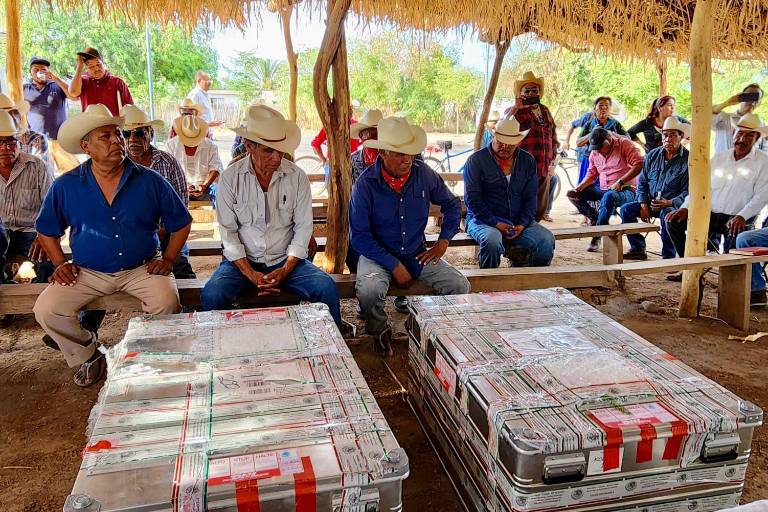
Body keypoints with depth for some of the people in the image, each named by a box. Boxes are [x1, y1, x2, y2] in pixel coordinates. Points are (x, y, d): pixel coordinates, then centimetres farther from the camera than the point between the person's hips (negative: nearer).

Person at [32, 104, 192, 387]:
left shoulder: (150, 181, -3)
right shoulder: (65, 186, 0)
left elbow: (181, 223, 6)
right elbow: (46, 230, 14)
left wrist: (167, 260, -2)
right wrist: (61, 264, 2)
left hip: (141, 269, -1)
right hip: (87, 272, 2)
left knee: (167, 302, -29)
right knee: (46, 310, -18)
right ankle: (87, 357, 11)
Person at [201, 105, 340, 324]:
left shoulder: (297, 177, -3)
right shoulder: (230, 178, -5)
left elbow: (303, 226, -1)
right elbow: (228, 232, -5)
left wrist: (285, 270, -11)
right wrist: (251, 275, -14)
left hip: (286, 260, 1)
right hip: (243, 261, 0)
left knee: (327, 288, -22)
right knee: (212, 295, -28)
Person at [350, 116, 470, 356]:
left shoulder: (423, 174, -3)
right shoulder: (366, 183, -14)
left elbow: (452, 204, 13)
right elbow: (360, 236, -14)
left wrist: (443, 243, 3)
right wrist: (394, 265, -19)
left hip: (416, 253, 4)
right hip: (378, 254, -3)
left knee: (460, 286, -16)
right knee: (369, 290, -35)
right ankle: (380, 331, 1)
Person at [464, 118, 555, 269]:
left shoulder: (527, 161, 11)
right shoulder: (476, 160, -3)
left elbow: (530, 197, 9)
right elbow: (472, 198, -8)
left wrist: (522, 224, -8)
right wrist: (495, 223, -17)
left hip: (519, 223, 4)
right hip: (484, 221, -4)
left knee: (547, 240, -21)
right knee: (492, 240, -37)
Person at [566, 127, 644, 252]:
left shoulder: (624, 144, -7)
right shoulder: (594, 153, 11)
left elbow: (639, 164, -17)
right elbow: (591, 174, 13)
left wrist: (620, 182, -25)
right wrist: (578, 188, -7)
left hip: (626, 190, -6)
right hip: (602, 189, 7)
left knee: (609, 196, -41)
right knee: (572, 194, -7)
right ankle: (595, 217, -2)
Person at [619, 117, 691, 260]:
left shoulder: (688, 160, -7)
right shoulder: (652, 155, 9)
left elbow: (688, 192, -10)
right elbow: (642, 182, 11)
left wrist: (669, 203, -25)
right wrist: (643, 204, -2)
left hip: (674, 204, -5)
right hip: (650, 202, 6)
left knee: (666, 214, -37)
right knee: (626, 209, -14)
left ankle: (668, 255, -24)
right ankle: (638, 248, -4)